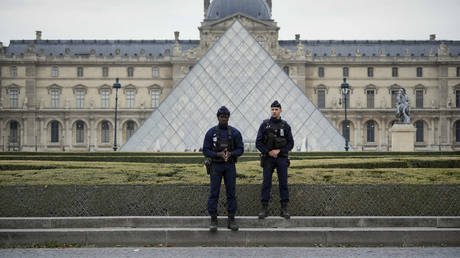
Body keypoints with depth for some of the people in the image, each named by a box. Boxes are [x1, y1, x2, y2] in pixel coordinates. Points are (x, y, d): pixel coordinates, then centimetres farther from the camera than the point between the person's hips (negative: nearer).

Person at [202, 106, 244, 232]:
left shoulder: (235, 132, 0)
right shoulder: (211, 132, -3)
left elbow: (240, 149, 0)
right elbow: (206, 151, -5)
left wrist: (230, 153, -21)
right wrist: (219, 154, -21)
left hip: (230, 166, 1)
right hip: (216, 166, -1)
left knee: (231, 193, 1)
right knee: (214, 193, -3)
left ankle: (231, 221, 8)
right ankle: (213, 221, 3)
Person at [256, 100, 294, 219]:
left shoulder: (285, 126, 4)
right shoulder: (264, 125, 2)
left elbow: (290, 143, 1)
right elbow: (258, 143, -1)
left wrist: (279, 151, -13)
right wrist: (269, 152, -14)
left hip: (282, 159, 0)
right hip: (268, 159, 0)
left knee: (283, 183, 1)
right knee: (266, 184, 0)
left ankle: (284, 209, 6)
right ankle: (264, 209, 5)